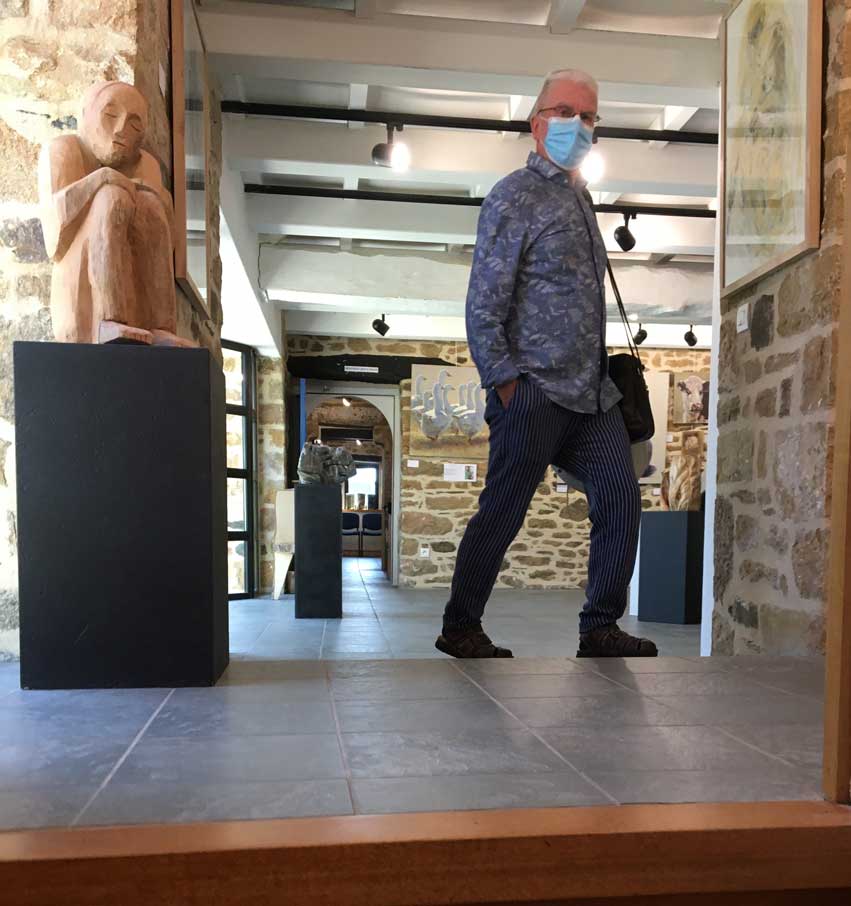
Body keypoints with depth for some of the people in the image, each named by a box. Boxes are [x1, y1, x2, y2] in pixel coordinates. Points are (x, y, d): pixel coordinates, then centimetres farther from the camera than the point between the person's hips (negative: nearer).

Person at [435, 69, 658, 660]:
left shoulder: (579, 196, 21)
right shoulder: (515, 197, -5)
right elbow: (483, 306, -11)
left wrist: (601, 373, 17)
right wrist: (506, 384, -16)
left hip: (591, 392, 8)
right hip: (536, 390, -8)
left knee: (621, 497, 2)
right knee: (503, 510, -3)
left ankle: (600, 630, 13)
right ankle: (460, 628, 13)